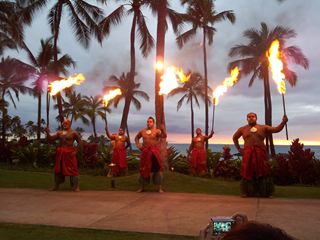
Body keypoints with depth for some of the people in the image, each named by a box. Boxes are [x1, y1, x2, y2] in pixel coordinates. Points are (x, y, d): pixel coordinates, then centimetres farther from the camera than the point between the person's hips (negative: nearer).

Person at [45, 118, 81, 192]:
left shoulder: (73, 133, -1)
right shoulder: (59, 133, 14)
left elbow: (79, 142, -2)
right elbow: (51, 138, 12)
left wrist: (75, 151, -12)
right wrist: (47, 133, -5)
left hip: (69, 153, -5)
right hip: (60, 153, 5)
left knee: (72, 169, -7)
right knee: (58, 169, 11)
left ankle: (76, 186, -4)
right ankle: (56, 185, 22)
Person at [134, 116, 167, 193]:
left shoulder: (157, 131, -4)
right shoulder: (142, 131, 9)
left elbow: (164, 136, -21)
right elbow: (136, 138, 24)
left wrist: (163, 130, -41)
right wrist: (138, 145, 8)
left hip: (154, 152, -3)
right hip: (145, 152, 4)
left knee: (157, 169, -4)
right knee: (143, 169, 9)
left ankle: (159, 188, 3)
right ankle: (141, 187, 20)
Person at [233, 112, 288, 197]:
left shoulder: (263, 128, 11)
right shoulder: (242, 129, 13)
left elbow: (276, 129, 1)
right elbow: (235, 137, 26)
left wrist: (283, 122, -17)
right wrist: (238, 148, 16)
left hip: (260, 153, 0)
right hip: (248, 153, 0)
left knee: (263, 171, 0)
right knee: (248, 172, -1)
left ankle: (265, 193, 5)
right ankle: (247, 193, 6)